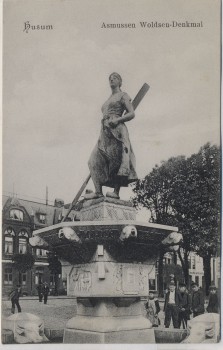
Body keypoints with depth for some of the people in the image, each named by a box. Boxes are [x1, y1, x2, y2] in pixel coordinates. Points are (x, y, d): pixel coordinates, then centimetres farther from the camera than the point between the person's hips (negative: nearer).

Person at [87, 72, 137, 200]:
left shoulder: (123, 96, 6)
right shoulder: (108, 100, 28)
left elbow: (132, 114, -3)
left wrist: (117, 120, -15)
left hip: (117, 131, -8)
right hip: (105, 132, 8)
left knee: (116, 161, -12)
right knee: (95, 161, -5)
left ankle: (116, 192, -12)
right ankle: (98, 191, -9)